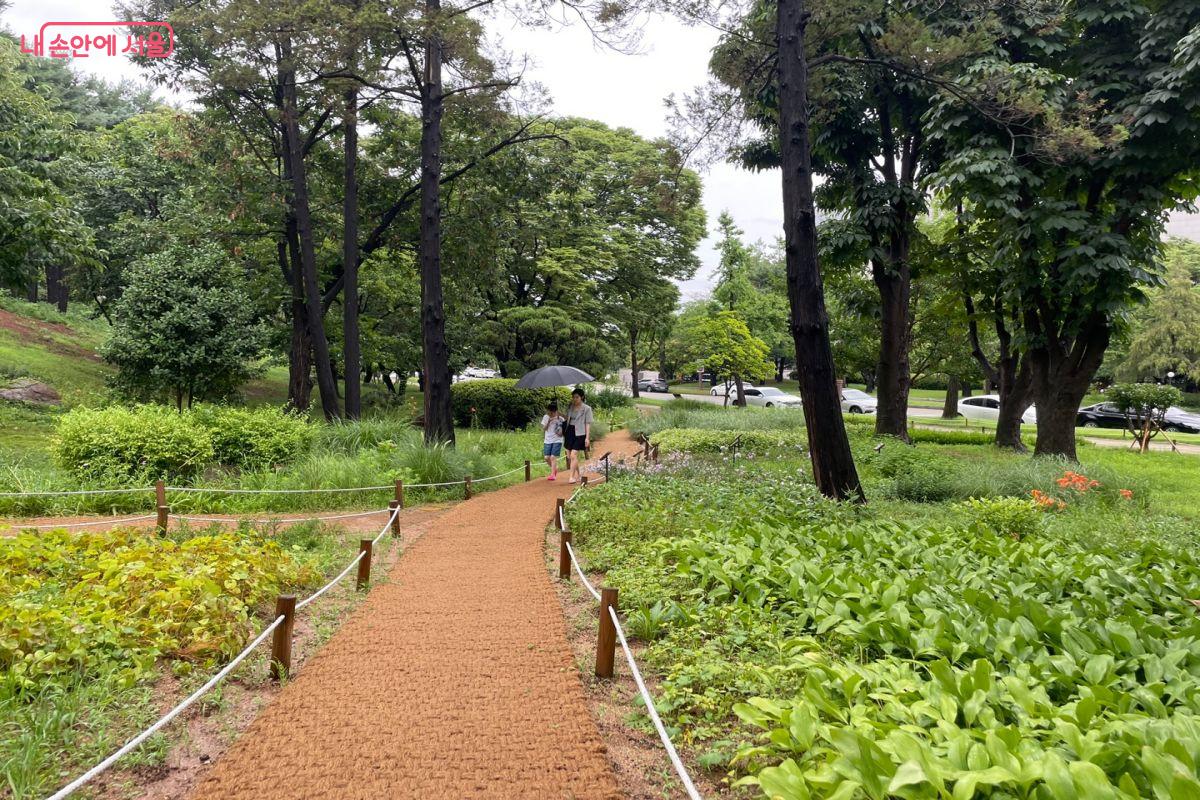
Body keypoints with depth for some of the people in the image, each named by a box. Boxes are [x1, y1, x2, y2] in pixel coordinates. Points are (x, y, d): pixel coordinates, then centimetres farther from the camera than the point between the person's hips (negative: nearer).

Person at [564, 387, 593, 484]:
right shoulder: (570, 407, 10)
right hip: (569, 432, 6)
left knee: (573, 455, -14)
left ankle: (572, 477, -8)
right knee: (569, 456, 8)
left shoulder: (587, 409, -4)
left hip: (579, 434, -6)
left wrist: (587, 438, -10)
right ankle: (577, 476, 22)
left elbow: (588, 424, -6)